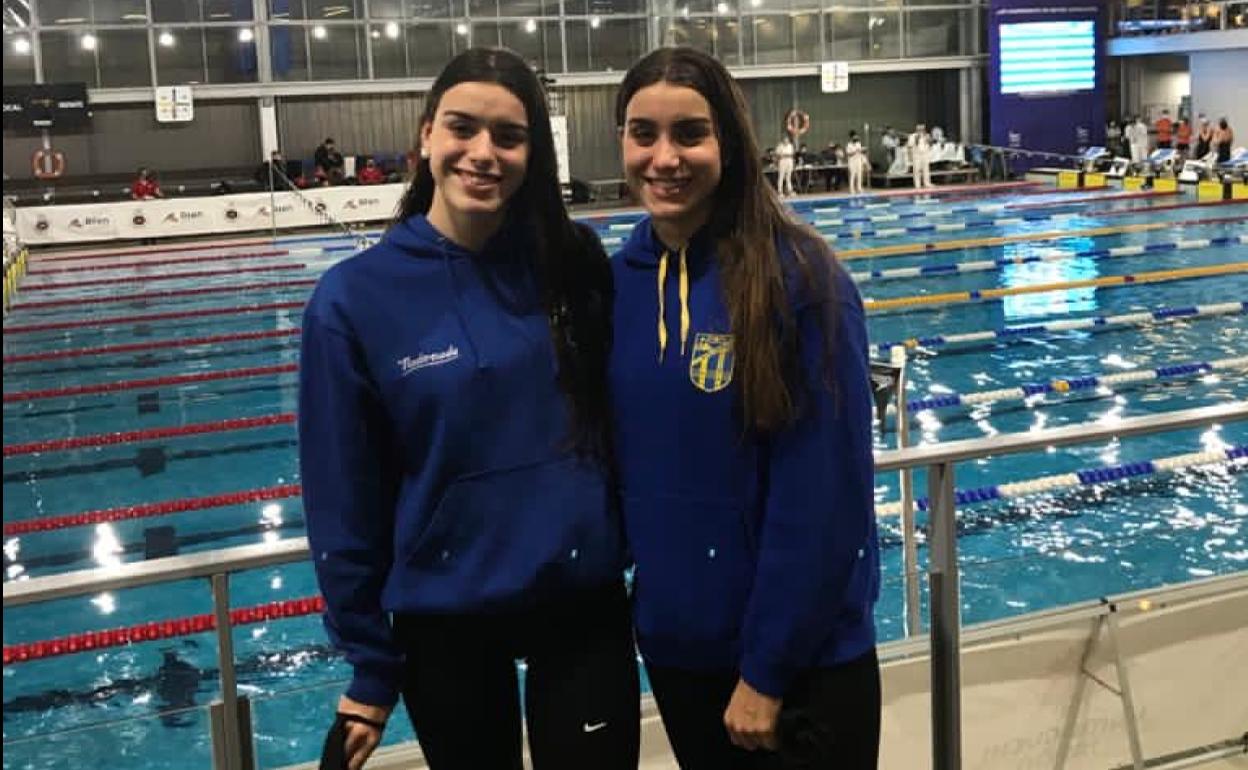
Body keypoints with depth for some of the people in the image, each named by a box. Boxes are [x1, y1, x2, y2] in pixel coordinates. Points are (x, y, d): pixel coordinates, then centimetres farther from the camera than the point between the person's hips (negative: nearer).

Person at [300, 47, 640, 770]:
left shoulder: (575, 265, -6)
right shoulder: (354, 299, -11)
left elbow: (625, 425, 4)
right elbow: (344, 500, -7)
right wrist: (371, 669, -3)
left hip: (586, 601, 1)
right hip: (442, 621, -1)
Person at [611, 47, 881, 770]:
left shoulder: (797, 279, -17)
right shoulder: (616, 282, -1)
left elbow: (821, 502, -17)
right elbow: (619, 459, 6)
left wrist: (767, 669, -15)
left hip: (803, 658, -5)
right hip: (673, 642, 5)